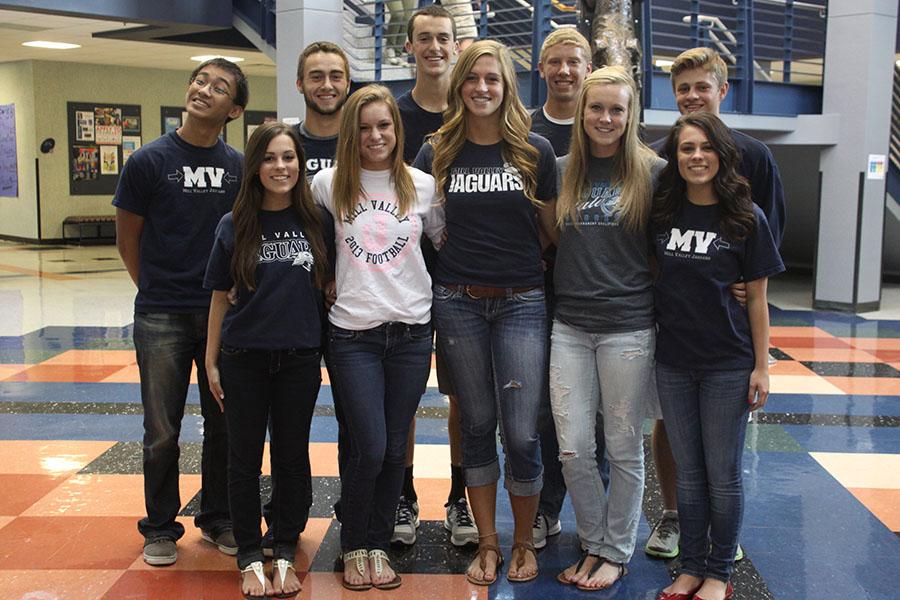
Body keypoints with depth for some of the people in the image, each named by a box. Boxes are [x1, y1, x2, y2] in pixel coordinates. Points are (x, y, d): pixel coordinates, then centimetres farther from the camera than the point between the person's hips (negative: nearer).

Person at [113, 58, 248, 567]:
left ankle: (218, 519, 28)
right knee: (162, 430, 6)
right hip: (162, 318, -2)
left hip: (223, 313, 2)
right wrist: (157, 292, 7)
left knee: (225, 424, 11)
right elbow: (128, 241, 3)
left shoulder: (239, 166, 2)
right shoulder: (150, 161, -5)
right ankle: (161, 528, 24)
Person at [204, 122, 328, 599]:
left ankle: (284, 555, 25)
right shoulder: (234, 226, -2)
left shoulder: (315, 223, 0)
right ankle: (250, 558, 22)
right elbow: (220, 297, 4)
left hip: (300, 358, 1)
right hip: (244, 358, 0)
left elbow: (326, 287, 8)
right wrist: (211, 362, 3)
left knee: (292, 458, 9)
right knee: (245, 460, 8)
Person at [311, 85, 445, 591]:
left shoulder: (422, 185, 4)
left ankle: (379, 544, 26)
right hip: (353, 333, -1)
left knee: (395, 449, 7)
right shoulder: (329, 184, 1)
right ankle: (354, 547, 19)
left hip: (412, 330, 2)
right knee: (369, 449, -4)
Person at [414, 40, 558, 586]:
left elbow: (552, 228, 8)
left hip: (523, 301, -1)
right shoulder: (438, 153, 4)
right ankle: (487, 545, 24)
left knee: (522, 433, -3)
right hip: (459, 302, 2)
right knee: (477, 425, 10)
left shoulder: (536, 151, 1)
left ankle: (524, 543, 20)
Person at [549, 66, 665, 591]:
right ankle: (594, 543, 25)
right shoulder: (563, 171, 8)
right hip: (570, 325, 3)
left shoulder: (654, 172, -1)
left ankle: (618, 552, 25)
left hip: (628, 326, -3)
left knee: (624, 447, 8)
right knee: (573, 448, 4)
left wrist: (663, 309, -3)